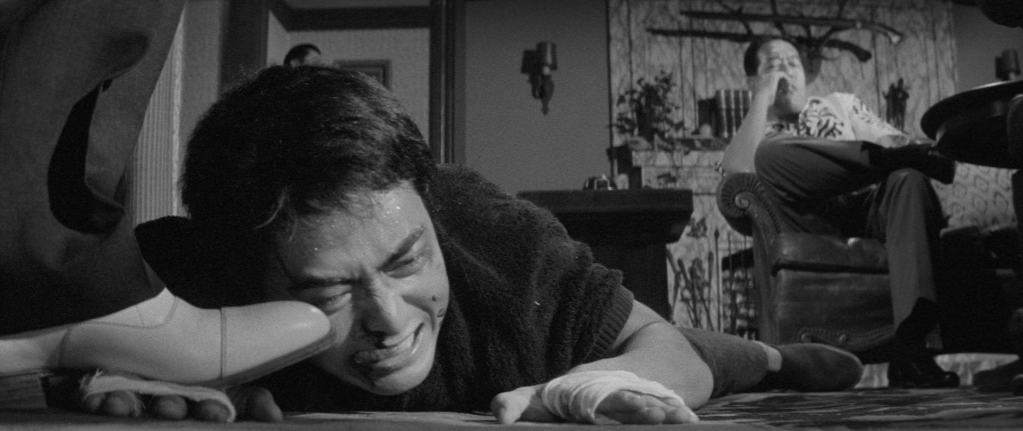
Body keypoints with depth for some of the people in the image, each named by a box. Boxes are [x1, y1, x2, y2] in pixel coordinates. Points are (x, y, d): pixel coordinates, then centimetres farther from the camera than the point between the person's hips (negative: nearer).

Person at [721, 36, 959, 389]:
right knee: (771, 154, -30)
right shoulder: (756, 135, 26)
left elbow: (896, 142, 17)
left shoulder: (840, 104, 34)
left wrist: (906, 152, -8)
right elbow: (736, 169, -1)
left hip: (873, 206, 2)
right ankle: (918, 157, -24)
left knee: (909, 178, -35)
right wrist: (763, 99, 5)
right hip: (816, 222, -2)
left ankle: (910, 349, -47)